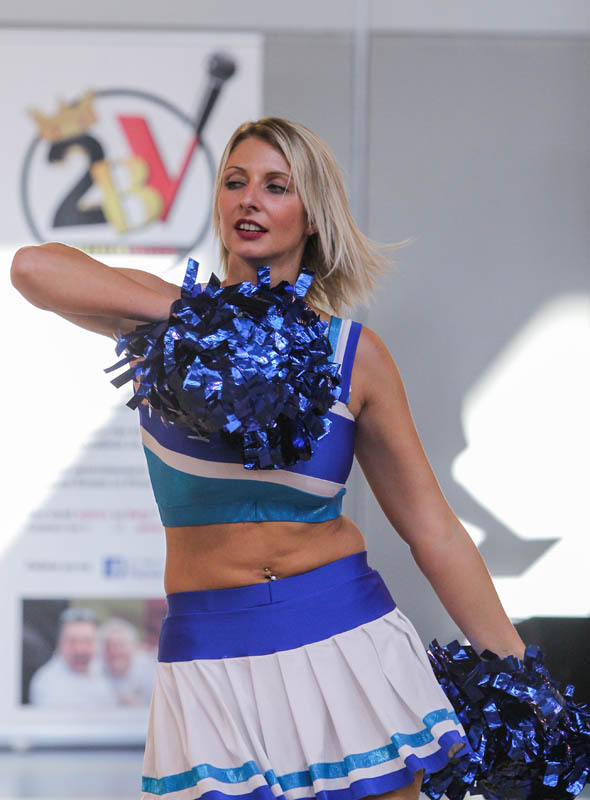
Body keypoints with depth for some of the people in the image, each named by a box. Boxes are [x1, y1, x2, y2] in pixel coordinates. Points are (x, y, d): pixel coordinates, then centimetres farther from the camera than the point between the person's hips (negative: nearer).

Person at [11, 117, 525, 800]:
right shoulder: (168, 320, 1)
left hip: (345, 636, 1)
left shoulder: (354, 354, 3)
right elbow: (33, 268, -20)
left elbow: (434, 532, 5)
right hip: (212, 658, -1)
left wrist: (520, 681, 4)